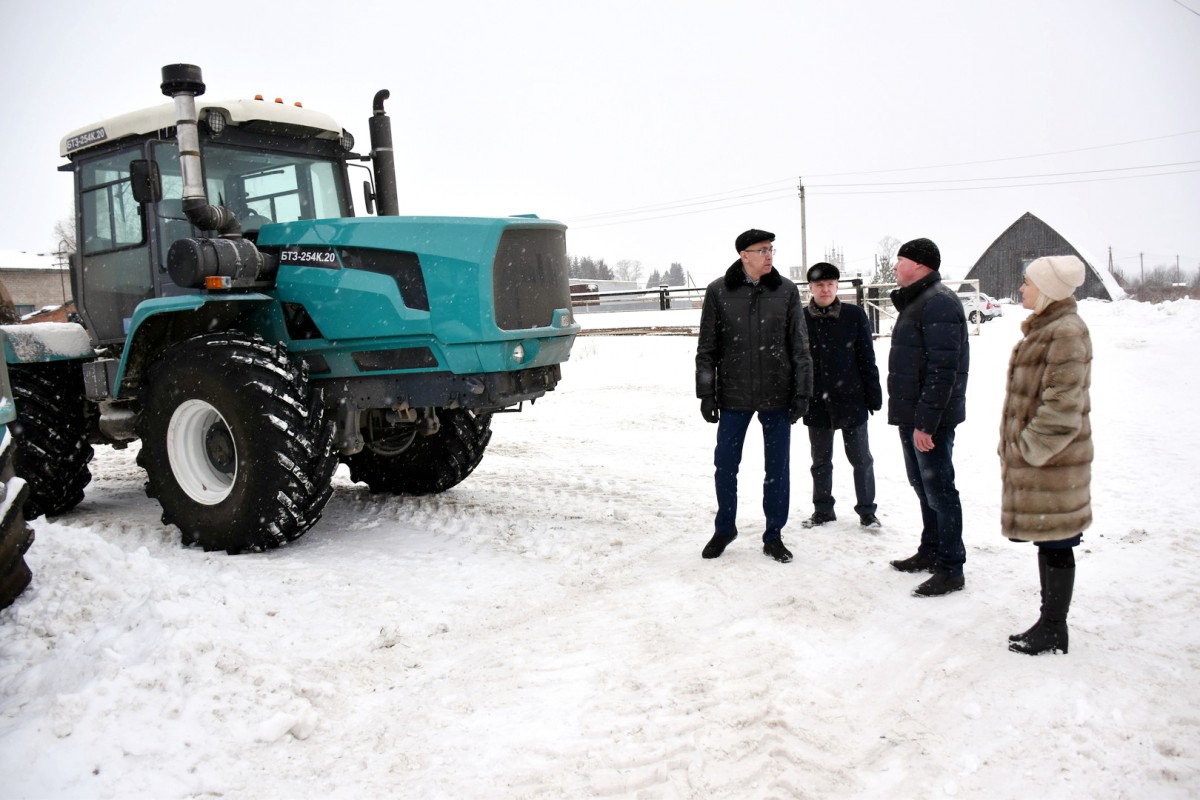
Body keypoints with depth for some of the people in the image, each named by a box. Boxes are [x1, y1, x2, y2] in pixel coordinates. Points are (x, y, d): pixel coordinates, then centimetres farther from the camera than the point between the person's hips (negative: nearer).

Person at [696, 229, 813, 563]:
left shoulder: (786, 291, -1)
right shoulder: (718, 292, -3)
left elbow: (800, 347, 2)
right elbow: (706, 348, 1)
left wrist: (802, 392, -2)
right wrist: (706, 393, -2)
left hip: (777, 395, 1)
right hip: (733, 396, 0)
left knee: (778, 468, 7)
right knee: (725, 465, 7)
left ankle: (774, 536, 22)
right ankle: (724, 529, 27)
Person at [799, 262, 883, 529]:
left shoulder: (854, 315, -3)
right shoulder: (800, 319, 0)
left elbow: (867, 359, -1)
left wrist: (873, 395, -2)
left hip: (851, 399, -1)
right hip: (816, 402, 2)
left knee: (861, 458, 7)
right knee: (821, 460, 13)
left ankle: (866, 510, 19)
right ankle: (823, 510, 26)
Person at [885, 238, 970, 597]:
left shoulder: (939, 302, -16)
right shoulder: (915, 302, 17)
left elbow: (942, 368, -23)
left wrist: (926, 420, -25)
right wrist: (911, 416, 18)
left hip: (930, 418, -10)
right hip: (912, 415, 10)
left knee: (938, 490, -4)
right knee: (923, 486, 18)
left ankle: (950, 569, 3)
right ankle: (931, 552, 30)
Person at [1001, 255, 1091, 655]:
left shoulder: (1066, 331, -17)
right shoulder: (1044, 326, 15)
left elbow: (1062, 404, -22)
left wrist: (1031, 449, -17)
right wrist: (1014, 449, 17)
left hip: (1052, 459, -10)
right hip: (1031, 454, 10)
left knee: (1054, 543, 0)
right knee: (1047, 542, 16)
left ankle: (1054, 631, 11)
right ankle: (1050, 623, 26)